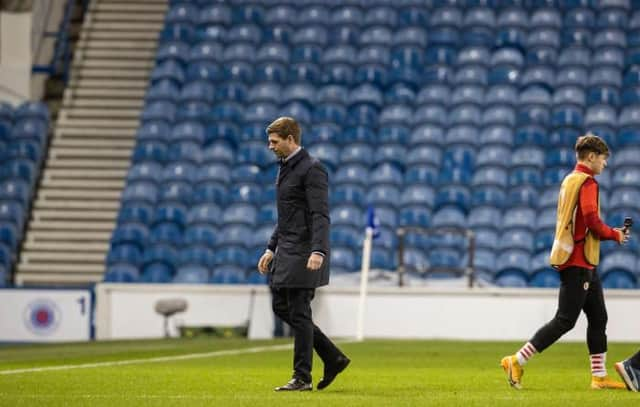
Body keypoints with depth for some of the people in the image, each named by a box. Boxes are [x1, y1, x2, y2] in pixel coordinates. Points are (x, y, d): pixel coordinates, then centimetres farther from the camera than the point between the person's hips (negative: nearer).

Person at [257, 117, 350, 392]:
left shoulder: (311, 169, -13)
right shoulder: (285, 168, 17)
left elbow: (320, 215, -21)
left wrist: (318, 251, -31)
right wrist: (271, 249, 21)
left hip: (304, 254, -10)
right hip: (286, 252, 10)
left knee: (299, 313, -6)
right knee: (281, 307, 11)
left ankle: (302, 378, 2)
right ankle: (333, 358, 17)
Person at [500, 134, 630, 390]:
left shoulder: (569, 180, 17)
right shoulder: (587, 182, -13)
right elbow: (592, 221, -23)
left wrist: (608, 233, 14)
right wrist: (615, 235, -6)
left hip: (584, 264, 10)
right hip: (579, 263, -10)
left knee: (598, 318, 11)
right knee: (565, 321, -8)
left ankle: (600, 376, 12)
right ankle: (516, 362, -8)